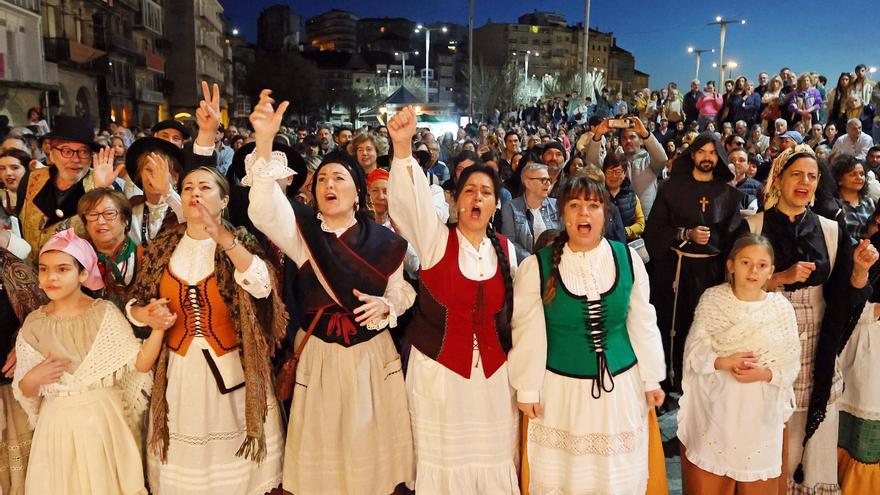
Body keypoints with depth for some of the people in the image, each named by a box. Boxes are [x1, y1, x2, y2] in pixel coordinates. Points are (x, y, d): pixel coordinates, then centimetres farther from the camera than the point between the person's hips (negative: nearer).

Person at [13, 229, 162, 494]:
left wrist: (158, 329, -25)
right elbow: (24, 392, 4)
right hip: (57, 424, 2)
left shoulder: (105, 313, -8)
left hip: (103, 420, -1)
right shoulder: (33, 324, -1)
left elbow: (140, 364, -11)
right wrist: (32, 378, -17)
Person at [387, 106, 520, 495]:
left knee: (493, 457, 13)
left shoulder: (506, 249, 2)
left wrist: (515, 363, 12)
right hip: (438, 368, -2)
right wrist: (402, 147, -40)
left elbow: (510, 310, 9)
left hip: (494, 370, 3)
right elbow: (409, 200, -25)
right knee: (444, 457, 10)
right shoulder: (436, 240, -7)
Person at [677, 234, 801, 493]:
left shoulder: (781, 307, -1)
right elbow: (695, 351, -4)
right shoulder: (712, 299, -2)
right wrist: (723, 362, -21)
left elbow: (791, 363, 0)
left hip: (760, 412, 1)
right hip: (715, 409, 0)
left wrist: (764, 373, -19)